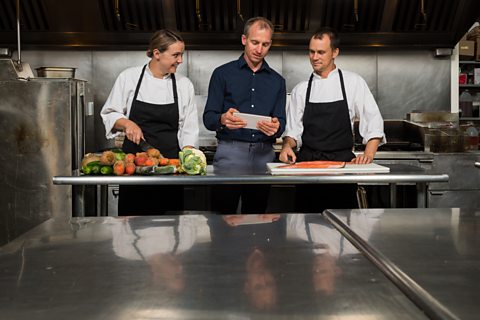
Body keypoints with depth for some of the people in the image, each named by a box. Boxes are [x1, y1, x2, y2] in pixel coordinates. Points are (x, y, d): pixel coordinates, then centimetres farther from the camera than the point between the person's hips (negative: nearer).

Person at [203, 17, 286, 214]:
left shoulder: (277, 81, 14)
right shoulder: (223, 74, 5)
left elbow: (281, 123, 9)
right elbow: (208, 119, 0)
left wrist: (276, 128, -15)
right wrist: (223, 120, -23)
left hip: (264, 155, 3)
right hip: (230, 152, -3)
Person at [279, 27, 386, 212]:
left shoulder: (353, 82, 3)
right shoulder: (301, 90, 9)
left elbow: (374, 124, 0)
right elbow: (293, 130, 10)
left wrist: (368, 155, -12)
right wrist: (288, 146, -10)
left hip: (342, 162, -2)